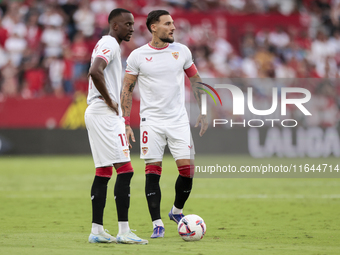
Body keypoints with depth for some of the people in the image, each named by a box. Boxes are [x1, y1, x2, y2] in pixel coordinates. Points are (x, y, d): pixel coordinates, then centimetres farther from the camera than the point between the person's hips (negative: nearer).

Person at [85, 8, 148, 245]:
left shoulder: (107, 45, 21)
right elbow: (95, 72, -28)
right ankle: (124, 231, -14)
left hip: (96, 114, 11)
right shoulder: (109, 44, -11)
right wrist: (110, 102, -18)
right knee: (125, 170, -12)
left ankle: (97, 231, 12)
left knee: (103, 172, 11)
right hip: (106, 115, -11)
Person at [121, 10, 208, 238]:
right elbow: (127, 90, 3)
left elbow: (196, 82, 15)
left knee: (188, 168, -5)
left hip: (179, 120, 2)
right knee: (152, 172, -6)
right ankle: (157, 224, 1)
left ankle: (177, 211, 20)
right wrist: (125, 123, -3)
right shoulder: (138, 56, -2)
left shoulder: (182, 51, 5)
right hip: (151, 121, -2)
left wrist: (203, 113, 10)